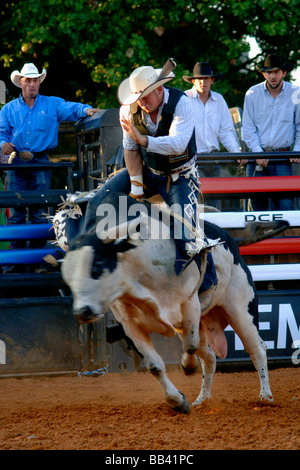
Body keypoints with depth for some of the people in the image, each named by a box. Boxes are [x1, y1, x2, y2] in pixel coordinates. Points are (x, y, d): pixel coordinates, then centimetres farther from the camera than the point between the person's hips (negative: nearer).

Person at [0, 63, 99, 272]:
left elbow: (71, 109, -6)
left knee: (39, 213, -3)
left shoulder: (52, 104, 8)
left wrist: (86, 110, -27)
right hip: (17, 164, 1)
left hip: (41, 164, -1)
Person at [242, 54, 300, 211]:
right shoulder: (252, 94, 2)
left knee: (285, 204, -12)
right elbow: (248, 127, 3)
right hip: (257, 158, 1)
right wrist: (258, 152, -8)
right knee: (258, 203, 2)